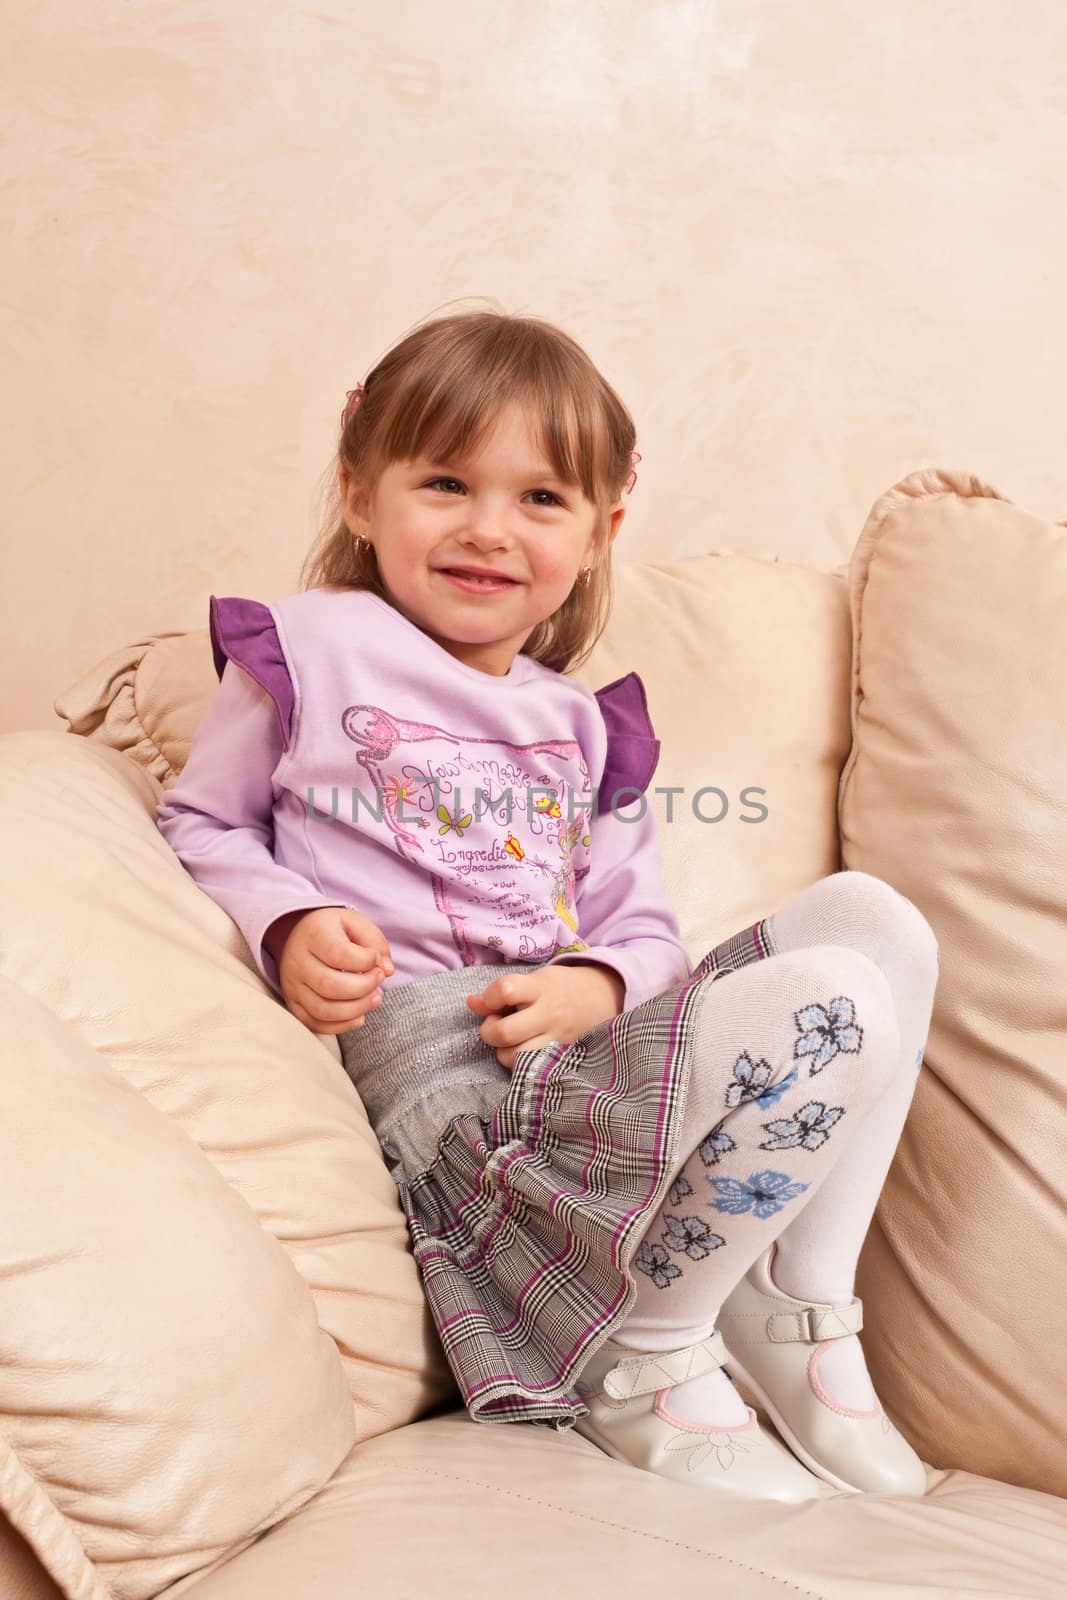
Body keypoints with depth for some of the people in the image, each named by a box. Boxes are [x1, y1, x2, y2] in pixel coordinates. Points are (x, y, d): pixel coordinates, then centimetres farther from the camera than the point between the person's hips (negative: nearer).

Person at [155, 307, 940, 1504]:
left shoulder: (582, 724, 22)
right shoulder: (308, 645, 7)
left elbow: (641, 927, 18)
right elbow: (198, 826, 9)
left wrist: (596, 985, -7)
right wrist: (288, 930, -12)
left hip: (584, 1047, 7)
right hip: (434, 1059, -7)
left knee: (874, 915, -5)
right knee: (837, 1006, -23)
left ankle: (801, 1320, 0)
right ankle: (644, 1357, -5)